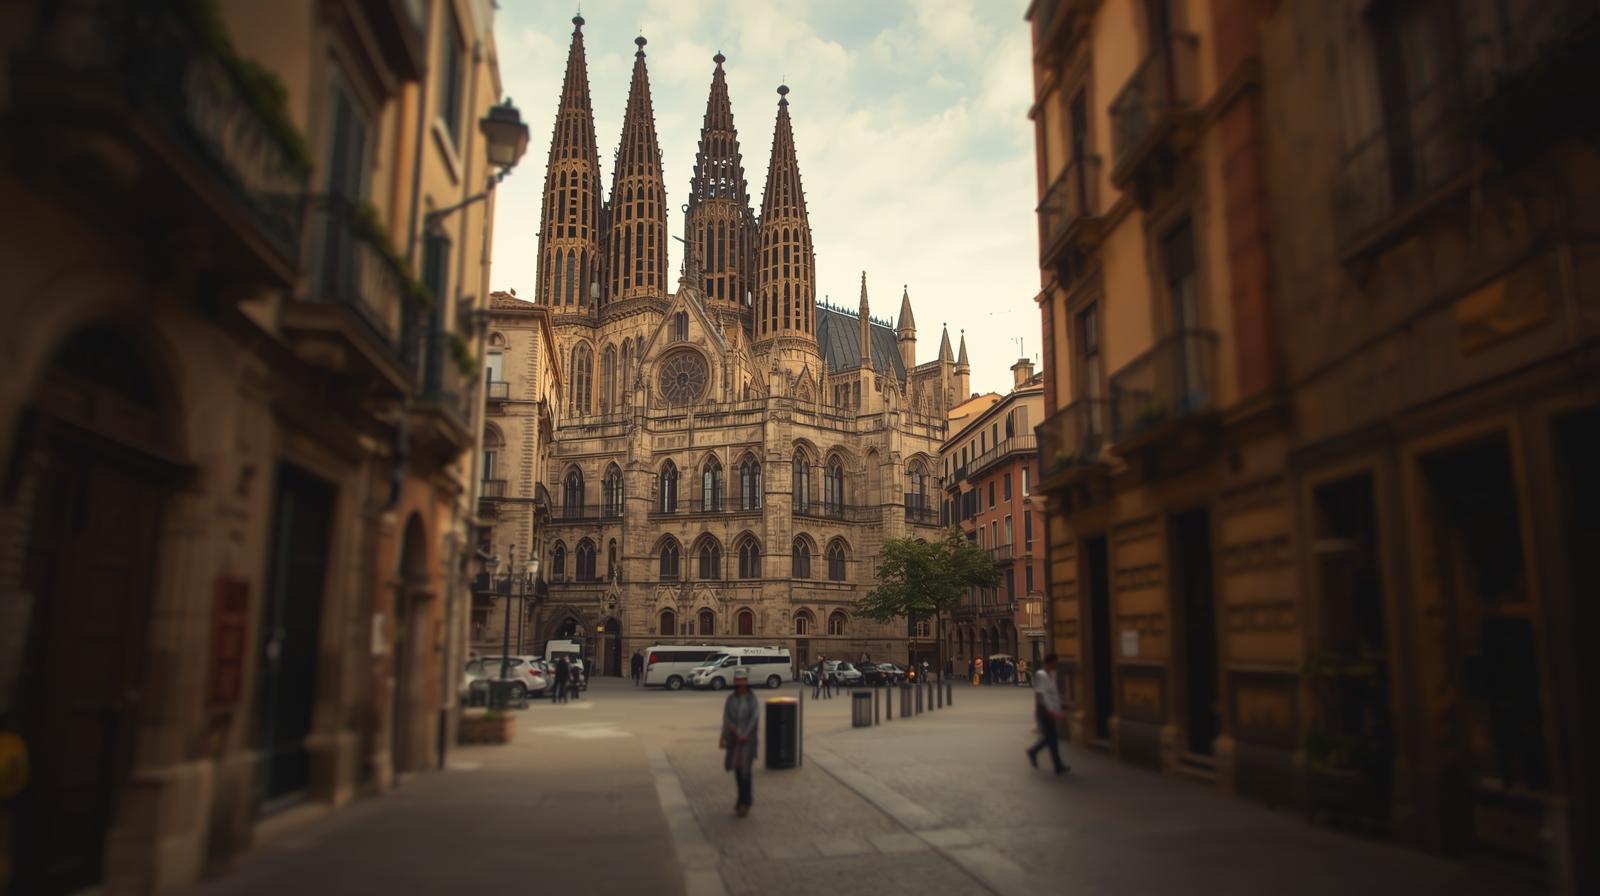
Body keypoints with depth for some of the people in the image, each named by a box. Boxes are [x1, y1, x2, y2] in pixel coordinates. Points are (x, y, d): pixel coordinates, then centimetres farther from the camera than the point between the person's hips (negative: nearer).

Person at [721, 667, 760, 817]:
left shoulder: (752, 699, -3)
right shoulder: (730, 699, 4)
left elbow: (754, 719, -9)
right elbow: (726, 718, -3)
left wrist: (745, 735, -16)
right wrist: (736, 733, -15)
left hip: (748, 738, -3)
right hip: (733, 738, 3)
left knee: (745, 769, -9)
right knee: (737, 768, 9)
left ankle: (745, 804, -4)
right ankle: (742, 799, 24)